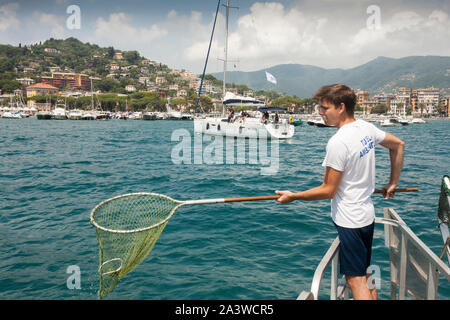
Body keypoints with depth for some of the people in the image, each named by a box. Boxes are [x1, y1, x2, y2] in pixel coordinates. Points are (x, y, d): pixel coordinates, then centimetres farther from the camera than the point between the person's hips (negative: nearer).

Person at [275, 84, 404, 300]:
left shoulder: (337, 142, -23)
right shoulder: (367, 128, 2)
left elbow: (328, 191, -20)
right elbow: (398, 145, 18)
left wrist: (293, 196, -9)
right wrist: (393, 183, 24)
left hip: (349, 221, -9)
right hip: (367, 215, 9)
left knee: (355, 280, 3)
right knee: (365, 275, 22)